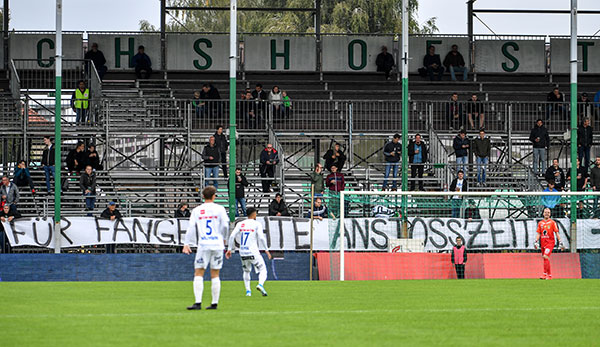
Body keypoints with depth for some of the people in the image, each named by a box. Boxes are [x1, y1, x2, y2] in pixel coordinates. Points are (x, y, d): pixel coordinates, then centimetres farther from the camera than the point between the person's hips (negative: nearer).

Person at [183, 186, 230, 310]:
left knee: (198, 274, -1)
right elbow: (225, 226, 1)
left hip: (203, 245, -1)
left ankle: (198, 303, -13)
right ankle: (214, 303, 7)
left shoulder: (196, 211, 5)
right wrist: (223, 238, 19)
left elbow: (191, 228, 1)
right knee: (215, 275, 7)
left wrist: (186, 244, 3)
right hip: (217, 244, 1)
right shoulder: (219, 209, 3)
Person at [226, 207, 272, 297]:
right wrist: (266, 250, -5)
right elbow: (261, 237, -12)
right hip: (253, 252, -4)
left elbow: (232, 236, 1)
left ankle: (248, 290, 16)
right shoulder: (257, 224, -2)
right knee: (263, 270, 3)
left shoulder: (240, 224, 9)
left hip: (243, 253, 4)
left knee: (246, 271, 24)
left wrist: (230, 249, 7)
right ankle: (260, 284, -25)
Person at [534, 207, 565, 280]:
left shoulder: (552, 222, 2)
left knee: (545, 256, -20)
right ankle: (549, 274, 15)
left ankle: (545, 274, -20)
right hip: (543, 243, 5)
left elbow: (557, 233, 0)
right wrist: (536, 242, -1)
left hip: (550, 242, -5)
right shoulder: (540, 223, 13)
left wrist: (560, 242, -6)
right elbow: (538, 234, 13)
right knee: (545, 258, 6)